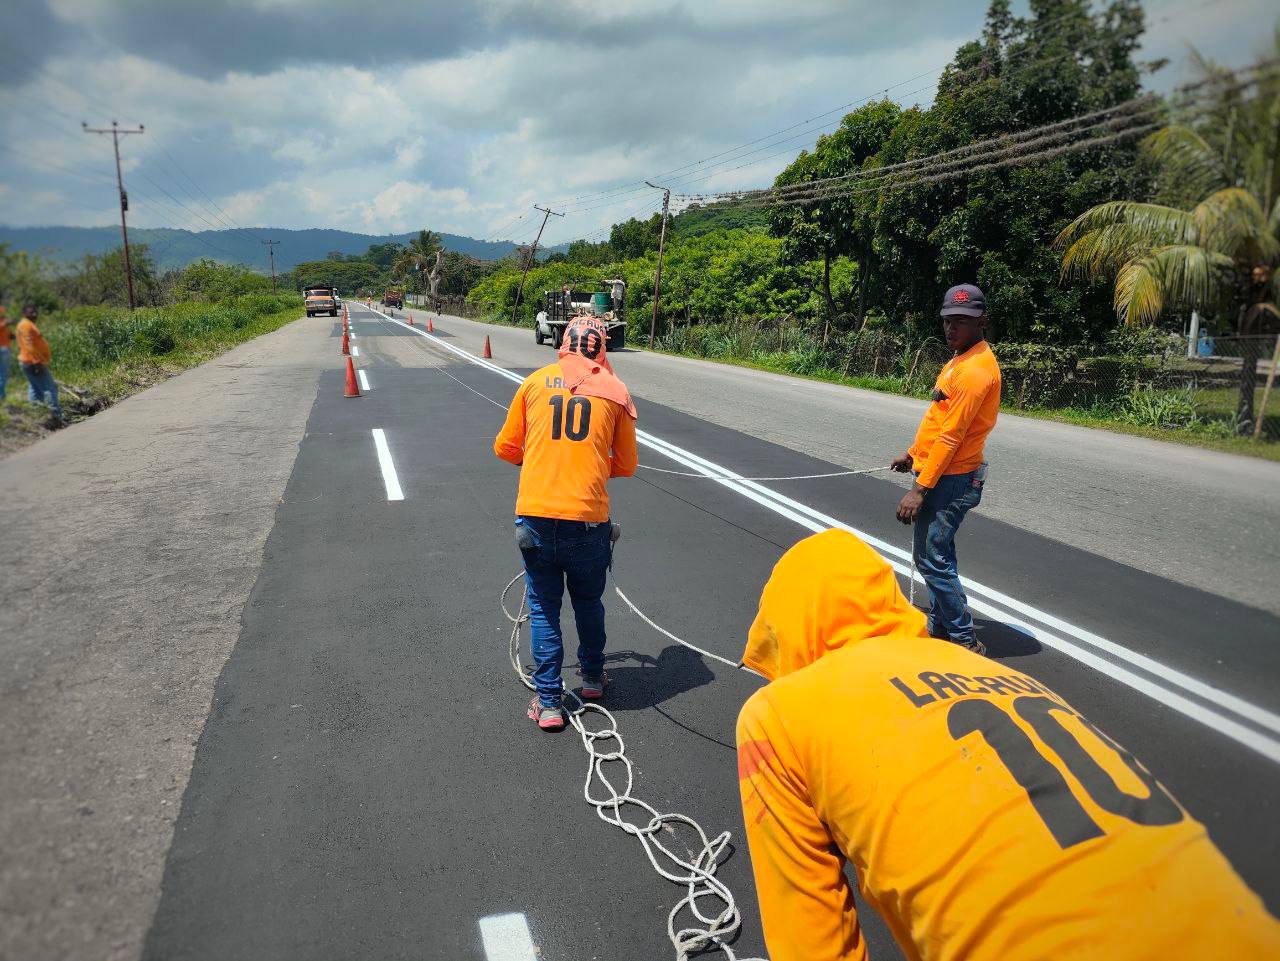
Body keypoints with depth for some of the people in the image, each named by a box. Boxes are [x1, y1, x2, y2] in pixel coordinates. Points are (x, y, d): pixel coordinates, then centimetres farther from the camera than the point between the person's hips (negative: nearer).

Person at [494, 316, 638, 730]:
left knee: (543, 607, 12)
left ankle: (548, 703, 16)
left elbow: (505, 448, 12)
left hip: (535, 516, 0)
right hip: (588, 518, 0)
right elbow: (626, 465, 10)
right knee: (588, 602, 21)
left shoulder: (534, 381, 6)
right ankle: (592, 678, 40)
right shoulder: (614, 390, 4)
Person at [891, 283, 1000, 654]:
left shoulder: (974, 369, -20)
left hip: (949, 480, -10)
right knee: (936, 555, 18)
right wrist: (913, 454, 24)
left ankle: (966, 641, 7)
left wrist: (920, 489, -23)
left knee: (932, 561, -5)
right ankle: (940, 628, 31)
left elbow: (950, 437, -23)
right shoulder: (963, 360, 11)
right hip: (942, 472, 10)